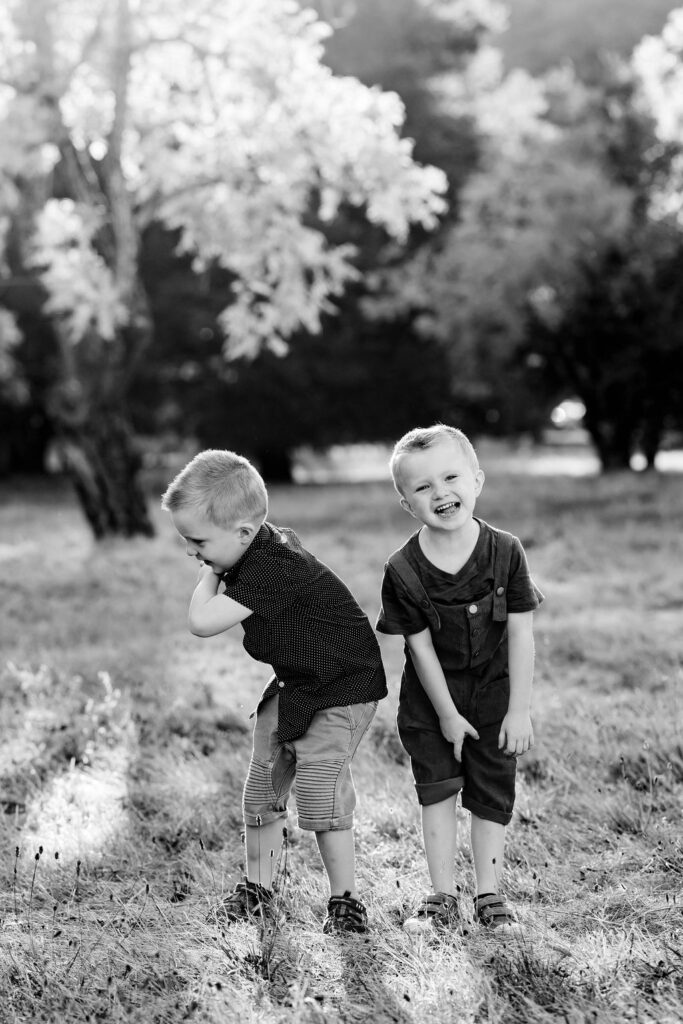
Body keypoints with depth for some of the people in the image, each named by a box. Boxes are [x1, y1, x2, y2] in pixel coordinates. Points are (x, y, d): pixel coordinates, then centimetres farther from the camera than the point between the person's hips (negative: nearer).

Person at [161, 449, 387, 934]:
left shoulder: (271, 570, -31)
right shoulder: (268, 543, -1)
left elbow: (202, 622, -32)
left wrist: (209, 575, -17)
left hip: (343, 689, -10)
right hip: (294, 685, 10)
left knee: (320, 792, -13)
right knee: (262, 788, 9)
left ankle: (346, 899, 2)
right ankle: (258, 888, 23)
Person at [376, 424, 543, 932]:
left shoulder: (505, 552, -15)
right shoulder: (403, 571, -17)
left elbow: (521, 634, -11)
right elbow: (421, 646, -11)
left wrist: (520, 709, -11)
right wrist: (447, 714, -9)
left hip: (493, 694, 0)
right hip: (431, 700, 0)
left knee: (492, 796, 5)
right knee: (437, 791, 4)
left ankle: (490, 894, 18)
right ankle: (443, 896, 14)